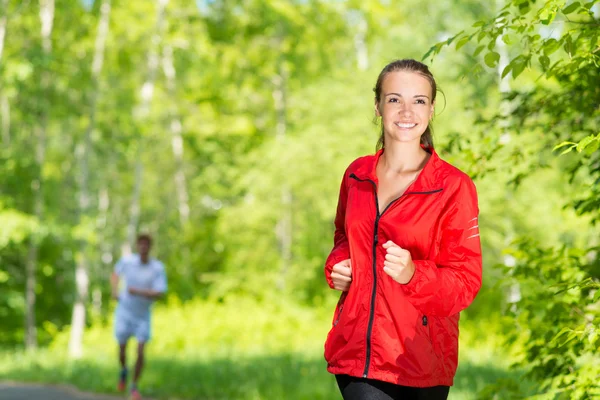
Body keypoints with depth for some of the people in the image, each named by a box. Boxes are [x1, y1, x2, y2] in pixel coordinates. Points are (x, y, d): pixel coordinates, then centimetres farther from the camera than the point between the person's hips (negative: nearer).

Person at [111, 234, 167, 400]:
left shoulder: (157, 267, -15)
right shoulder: (127, 260, -10)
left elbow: (159, 293, -21)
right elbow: (116, 273, 12)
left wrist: (137, 292, -32)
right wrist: (115, 291, -3)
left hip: (143, 315, -1)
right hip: (124, 311, 1)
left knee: (140, 351, -10)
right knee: (122, 349, 2)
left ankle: (134, 386, 8)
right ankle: (123, 371, 37)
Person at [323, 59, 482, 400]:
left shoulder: (455, 187, -7)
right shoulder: (357, 175, 6)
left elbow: (466, 282, -7)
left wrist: (413, 274, -25)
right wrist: (337, 266, 4)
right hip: (356, 349, 3)